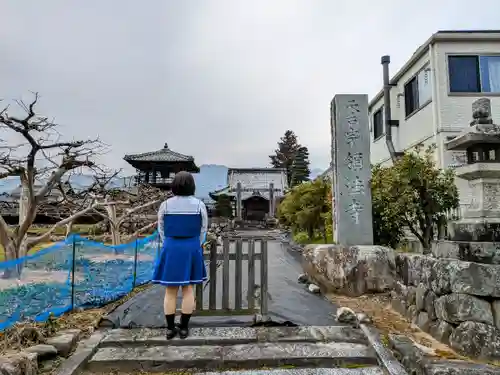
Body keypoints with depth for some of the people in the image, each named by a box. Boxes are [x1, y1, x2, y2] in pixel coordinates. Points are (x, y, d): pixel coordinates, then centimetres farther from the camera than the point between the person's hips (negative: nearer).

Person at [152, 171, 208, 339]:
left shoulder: (165, 205, -6)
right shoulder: (199, 205, -6)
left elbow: (162, 230, 2)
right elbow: (202, 230, 0)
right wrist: (194, 249, 11)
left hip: (171, 250, 0)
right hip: (191, 250, 0)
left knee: (170, 290, 10)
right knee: (188, 289, 10)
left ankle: (170, 328, 17)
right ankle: (184, 328, 16)